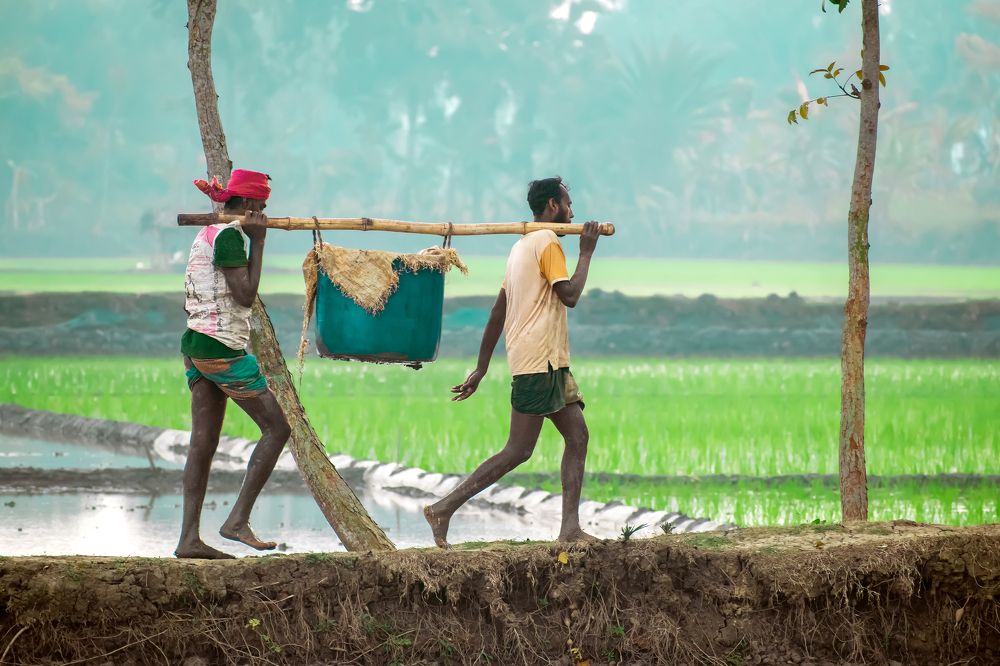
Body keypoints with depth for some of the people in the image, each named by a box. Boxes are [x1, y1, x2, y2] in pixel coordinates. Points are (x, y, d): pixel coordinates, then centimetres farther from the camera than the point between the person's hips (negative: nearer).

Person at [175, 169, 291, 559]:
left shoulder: (205, 235, 18)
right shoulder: (229, 235, -11)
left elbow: (188, 304, 20)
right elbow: (246, 296, -17)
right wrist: (258, 242, -11)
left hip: (195, 344, 10)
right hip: (223, 348, -9)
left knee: (203, 443, 5)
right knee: (277, 427, -3)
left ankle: (189, 538, 0)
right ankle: (238, 520, -10)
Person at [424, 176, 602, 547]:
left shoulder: (522, 247, 20)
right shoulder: (547, 242, -9)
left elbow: (497, 314, 19)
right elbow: (570, 295, -19)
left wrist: (482, 368, 19)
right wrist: (586, 253, -6)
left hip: (552, 363, 10)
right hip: (539, 361, -10)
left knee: (578, 436, 5)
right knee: (518, 451, -10)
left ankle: (570, 528, -2)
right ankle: (444, 508, -10)